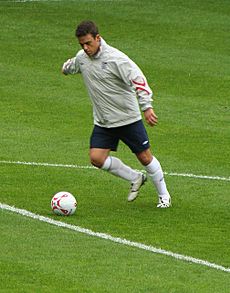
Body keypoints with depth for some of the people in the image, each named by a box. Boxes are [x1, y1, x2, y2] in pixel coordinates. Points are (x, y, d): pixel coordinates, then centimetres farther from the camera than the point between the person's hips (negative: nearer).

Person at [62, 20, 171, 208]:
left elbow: (138, 79, -27)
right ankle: (136, 178, 14)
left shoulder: (115, 58, -21)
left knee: (145, 157, -1)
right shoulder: (81, 57, -1)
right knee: (97, 158, -8)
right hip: (103, 122, 6)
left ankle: (164, 195, 20)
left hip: (128, 118, -6)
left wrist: (146, 106, -35)